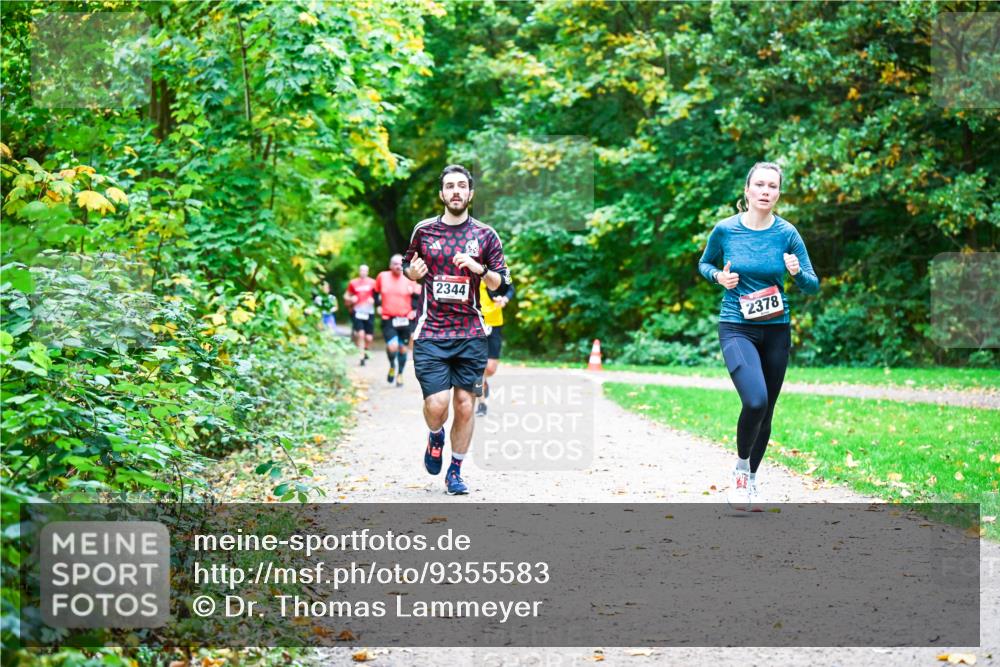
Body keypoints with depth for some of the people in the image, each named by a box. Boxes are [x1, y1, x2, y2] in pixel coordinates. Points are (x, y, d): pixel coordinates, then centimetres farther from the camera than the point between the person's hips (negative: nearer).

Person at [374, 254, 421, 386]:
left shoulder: (409, 280, -4)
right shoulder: (382, 277, -1)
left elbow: (417, 294, 10)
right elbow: (376, 291, 16)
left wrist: (414, 308, -1)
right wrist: (378, 305, 9)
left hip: (405, 320, 1)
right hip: (388, 320, -1)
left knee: (402, 348, 9)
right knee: (392, 347, -19)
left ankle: (400, 374, 27)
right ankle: (392, 366, 12)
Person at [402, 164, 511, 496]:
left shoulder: (485, 235, 6)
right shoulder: (423, 230, 7)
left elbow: (501, 283, 7)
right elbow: (408, 268, 20)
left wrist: (480, 269, -12)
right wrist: (412, 271, -4)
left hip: (471, 335, 1)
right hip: (430, 335, -1)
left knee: (465, 405, 1)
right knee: (436, 404, -12)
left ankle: (455, 472, 17)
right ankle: (435, 436, 23)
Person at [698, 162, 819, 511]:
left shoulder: (786, 233, -4)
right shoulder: (725, 230, -6)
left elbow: (813, 286, 0)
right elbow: (704, 263, 13)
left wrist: (798, 272, -21)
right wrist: (718, 276, -9)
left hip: (776, 330, 3)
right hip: (737, 328, -3)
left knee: (766, 411, 11)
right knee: (755, 401, -24)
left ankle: (751, 479, 32)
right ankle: (740, 469, 1)